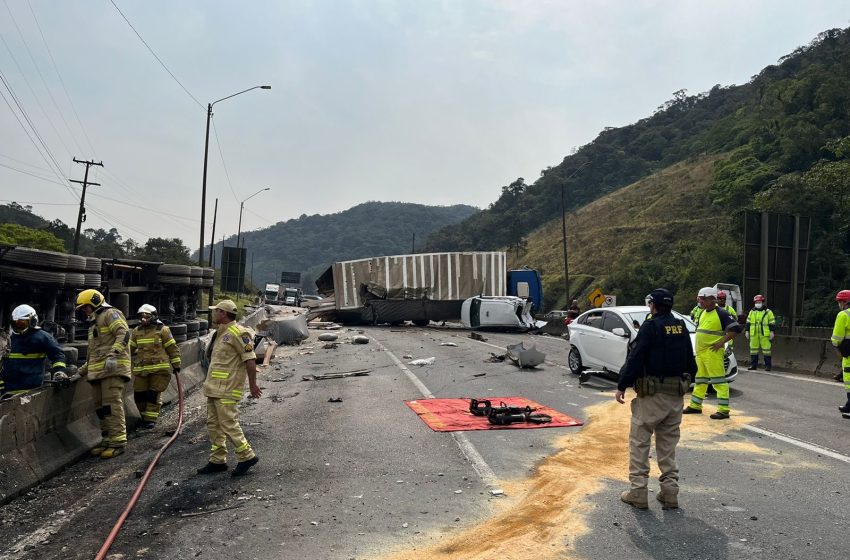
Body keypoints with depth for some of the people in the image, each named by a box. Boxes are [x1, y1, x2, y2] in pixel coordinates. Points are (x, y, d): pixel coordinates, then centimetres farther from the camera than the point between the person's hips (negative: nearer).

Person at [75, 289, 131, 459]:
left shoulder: (111, 314, -1)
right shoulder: (93, 322, 30)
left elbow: (124, 334, -18)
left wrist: (113, 353, -31)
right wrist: (83, 370, 32)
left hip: (113, 368, -10)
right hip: (98, 371, 10)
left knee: (112, 405, -13)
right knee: (101, 407, 10)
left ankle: (118, 442, -12)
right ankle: (108, 439, 18)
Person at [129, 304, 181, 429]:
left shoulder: (162, 330, -2)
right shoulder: (136, 332, 11)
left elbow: (172, 348, 1)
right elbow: (130, 348, 21)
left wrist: (176, 365, 3)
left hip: (160, 369, -5)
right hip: (141, 369, 5)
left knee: (154, 394, -5)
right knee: (139, 394, 5)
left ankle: (151, 419, 3)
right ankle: (145, 416, 24)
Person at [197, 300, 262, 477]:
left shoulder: (237, 333, -16)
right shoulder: (221, 333, 17)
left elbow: (250, 359, -18)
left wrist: (252, 384, -16)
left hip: (227, 389, -10)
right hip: (214, 388, 10)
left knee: (228, 424, -8)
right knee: (213, 424, 12)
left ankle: (247, 457, 4)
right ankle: (217, 461, 21)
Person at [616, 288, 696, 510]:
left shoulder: (650, 327, -13)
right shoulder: (682, 327, 8)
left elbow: (635, 359, -16)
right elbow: (690, 361, 14)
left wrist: (622, 386, -10)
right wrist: (685, 381, 27)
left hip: (651, 395, -6)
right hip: (676, 394, 7)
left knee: (639, 442, 2)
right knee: (668, 444, 15)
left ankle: (638, 492, 3)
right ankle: (670, 492, 16)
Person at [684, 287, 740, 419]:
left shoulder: (721, 314, -11)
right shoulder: (703, 313, 14)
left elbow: (736, 328, -16)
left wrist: (721, 342, -19)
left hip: (713, 353, -9)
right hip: (700, 352, 9)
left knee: (719, 381, -6)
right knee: (700, 380, 16)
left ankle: (723, 410, -3)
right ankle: (695, 406, 26)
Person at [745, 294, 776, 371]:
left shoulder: (768, 312, 2)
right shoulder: (751, 312, 13)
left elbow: (772, 323, 1)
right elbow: (748, 322, 16)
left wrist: (772, 332, -6)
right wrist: (747, 331, 11)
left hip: (764, 334, -4)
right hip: (754, 334, 4)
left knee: (766, 349, -3)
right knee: (753, 349, 6)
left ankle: (767, 365, 3)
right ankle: (753, 365, 14)